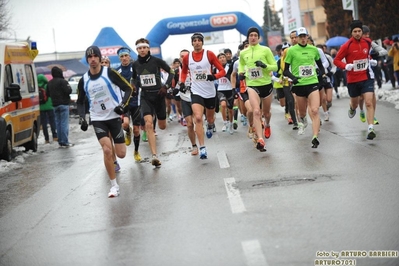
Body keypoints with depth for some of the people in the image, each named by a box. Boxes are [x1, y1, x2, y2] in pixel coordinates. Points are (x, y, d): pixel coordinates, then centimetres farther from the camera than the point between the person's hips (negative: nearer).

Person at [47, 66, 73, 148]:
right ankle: (65, 142, -9)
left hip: (55, 105, 7)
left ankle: (60, 141, 9)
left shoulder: (49, 83, 11)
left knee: (58, 123, 9)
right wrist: (69, 86, 1)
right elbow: (68, 91, -17)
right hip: (63, 104, -7)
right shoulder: (62, 81, -11)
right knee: (64, 123, -7)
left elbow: (48, 94, 16)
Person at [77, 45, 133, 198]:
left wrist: (123, 104, -19)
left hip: (114, 116, -1)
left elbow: (128, 88, -4)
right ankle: (114, 185, -7)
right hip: (98, 119, 1)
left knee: (121, 154, 0)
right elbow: (80, 102, 14)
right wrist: (82, 118, -1)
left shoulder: (109, 73, -9)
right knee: (107, 150, -19)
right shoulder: (84, 80, 1)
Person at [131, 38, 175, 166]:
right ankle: (154, 156, -21)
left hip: (158, 95, -1)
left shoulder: (156, 60, -8)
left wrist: (166, 86, -7)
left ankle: (155, 115, 51)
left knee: (162, 126, 11)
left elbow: (171, 72, 2)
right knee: (148, 124, -20)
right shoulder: (135, 64, 1)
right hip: (145, 96, 1)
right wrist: (135, 87, 4)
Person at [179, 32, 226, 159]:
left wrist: (214, 76, -25)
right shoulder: (187, 58, 0)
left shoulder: (209, 54, -6)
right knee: (198, 118, -20)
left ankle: (210, 127, 57)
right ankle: (202, 148, -18)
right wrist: (182, 82, 2)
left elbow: (222, 70, -5)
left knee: (210, 118, 17)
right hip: (196, 92, -1)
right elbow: (184, 71, 20)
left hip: (210, 92, 1)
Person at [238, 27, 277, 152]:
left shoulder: (265, 50, -6)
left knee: (266, 112, 17)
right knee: (256, 112, -20)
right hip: (252, 85, 0)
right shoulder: (243, 53, 2)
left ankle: (267, 125, 53)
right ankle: (260, 139, -25)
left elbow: (275, 66, -4)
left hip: (266, 85, 0)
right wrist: (241, 73, 3)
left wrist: (265, 66, -22)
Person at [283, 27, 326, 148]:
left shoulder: (314, 49, 6)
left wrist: (323, 74, 7)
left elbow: (320, 64, 22)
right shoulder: (292, 50, -2)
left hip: (313, 83, 1)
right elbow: (286, 70, -1)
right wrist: (292, 77, -18)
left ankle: (315, 137, -17)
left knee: (315, 111, -15)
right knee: (302, 112, 13)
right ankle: (302, 120, 51)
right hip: (299, 85, -1)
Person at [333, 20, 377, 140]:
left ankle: (371, 129, -16)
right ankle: (352, 108, 55)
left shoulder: (367, 42, 1)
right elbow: (336, 60, -8)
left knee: (369, 103, -13)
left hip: (366, 77, 1)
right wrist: (346, 66, -23)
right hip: (352, 79, -1)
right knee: (355, 103, 17)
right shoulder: (347, 46, -11)